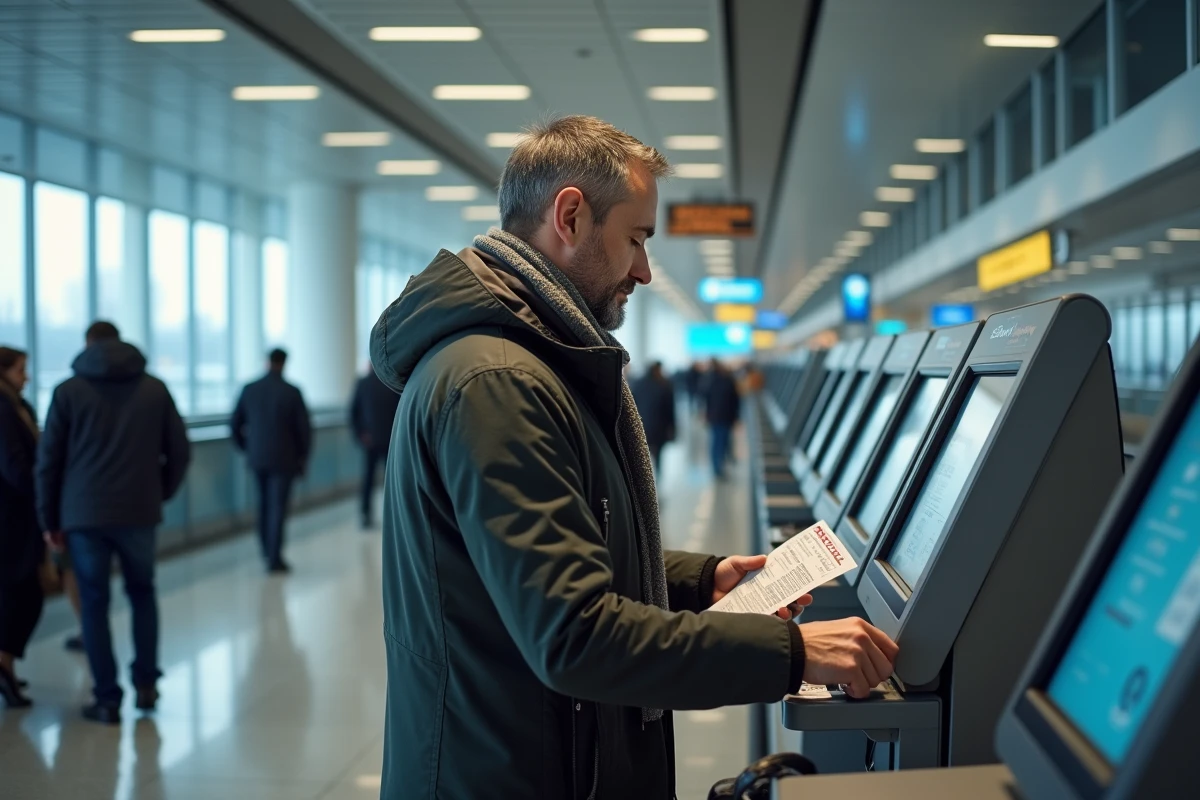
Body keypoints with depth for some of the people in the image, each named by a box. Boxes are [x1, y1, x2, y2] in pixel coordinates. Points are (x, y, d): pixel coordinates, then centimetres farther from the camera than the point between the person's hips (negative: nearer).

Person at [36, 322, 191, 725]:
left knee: (94, 604, 7)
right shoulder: (155, 389, 4)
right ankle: (146, 684, 16)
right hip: (139, 513, 1)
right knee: (142, 593, 19)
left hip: (84, 514, -1)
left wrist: (50, 519, 8)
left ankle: (107, 699, 7)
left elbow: (49, 459, 1)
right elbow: (179, 452, 3)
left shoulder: (69, 391, 1)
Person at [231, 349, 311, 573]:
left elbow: (235, 424, 3)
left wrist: (246, 448, 17)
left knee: (264, 504, 19)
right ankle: (274, 559, -1)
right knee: (278, 507, 0)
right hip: (283, 458, -3)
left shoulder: (249, 390, -2)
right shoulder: (292, 392, -11)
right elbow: (304, 428, -8)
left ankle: (267, 551, 25)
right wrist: (303, 458, 5)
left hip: (257, 457, 3)